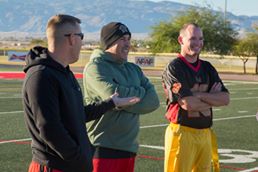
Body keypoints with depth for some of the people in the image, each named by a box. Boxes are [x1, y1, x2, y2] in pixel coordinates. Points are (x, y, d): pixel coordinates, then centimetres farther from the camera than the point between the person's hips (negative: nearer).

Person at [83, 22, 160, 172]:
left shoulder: (133, 69, 15)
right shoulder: (96, 67, -7)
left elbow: (153, 100, 4)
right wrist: (141, 93, -3)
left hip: (130, 148, 7)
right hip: (104, 148, -7)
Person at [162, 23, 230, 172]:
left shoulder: (207, 68, 14)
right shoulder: (174, 68, -8)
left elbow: (225, 99, 2)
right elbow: (187, 104, -18)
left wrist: (199, 95, -12)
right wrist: (212, 99, -2)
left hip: (205, 133, 6)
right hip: (182, 133, -6)